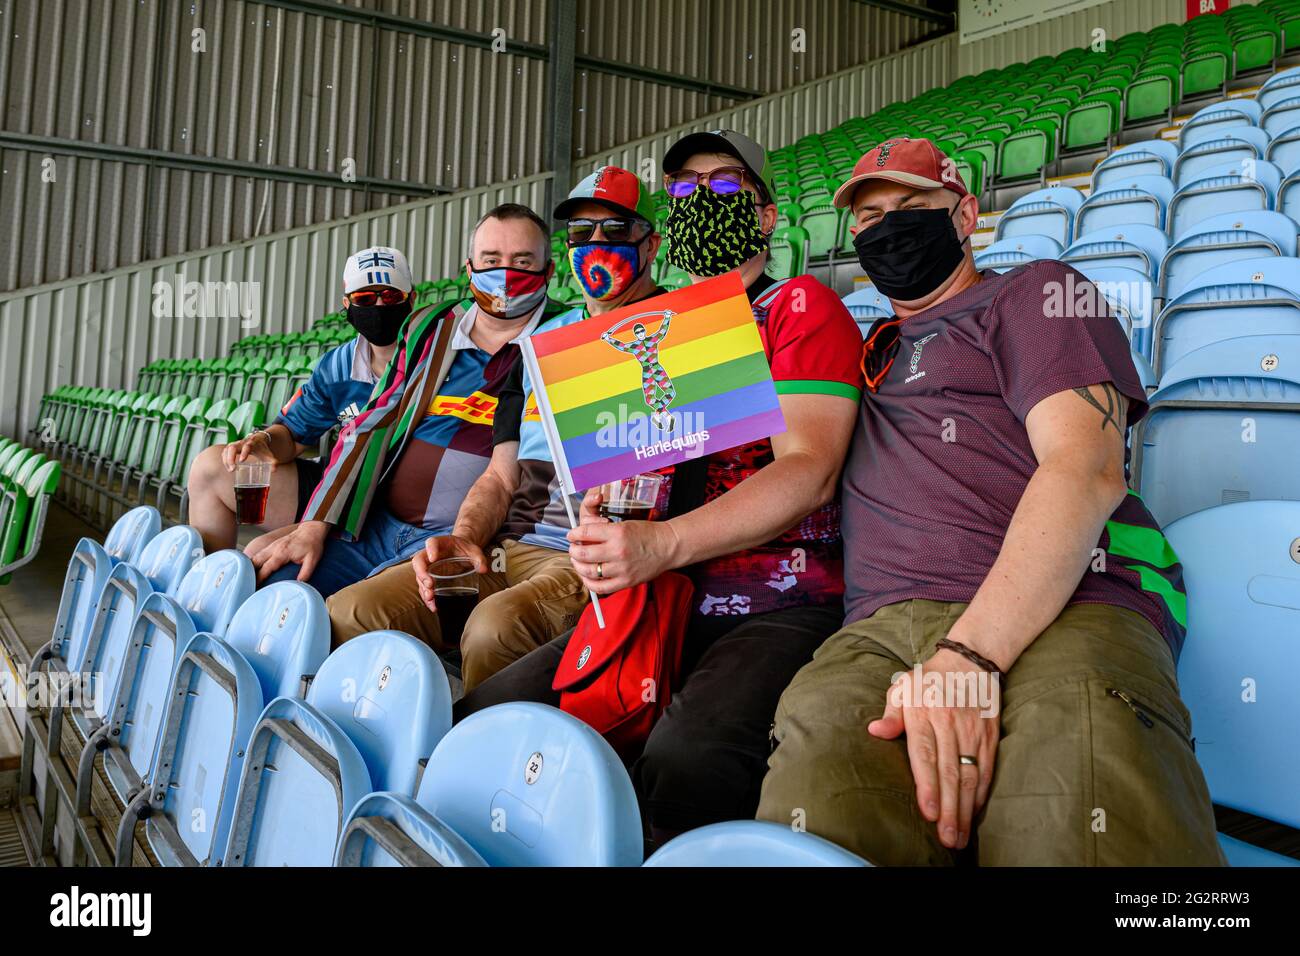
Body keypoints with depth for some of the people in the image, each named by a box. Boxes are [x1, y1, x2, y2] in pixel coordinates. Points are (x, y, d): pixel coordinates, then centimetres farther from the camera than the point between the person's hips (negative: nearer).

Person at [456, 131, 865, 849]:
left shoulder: (801, 307, 2)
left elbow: (807, 468, -12)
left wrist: (661, 544, -24)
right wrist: (597, 519, -4)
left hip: (778, 606, -6)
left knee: (686, 758, -35)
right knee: (481, 716, -11)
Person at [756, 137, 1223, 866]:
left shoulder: (1038, 293, 15)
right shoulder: (872, 352, 33)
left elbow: (1087, 468, -2)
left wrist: (968, 654, -17)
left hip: (1056, 614, -3)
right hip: (880, 631, 3)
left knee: (1079, 825, -35)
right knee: (813, 812, -31)